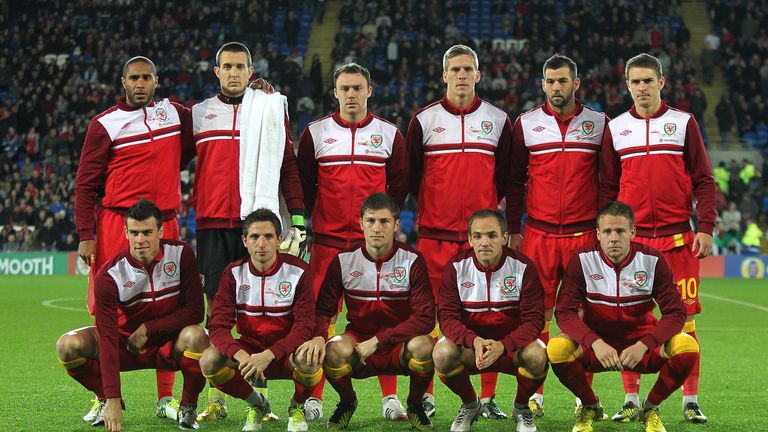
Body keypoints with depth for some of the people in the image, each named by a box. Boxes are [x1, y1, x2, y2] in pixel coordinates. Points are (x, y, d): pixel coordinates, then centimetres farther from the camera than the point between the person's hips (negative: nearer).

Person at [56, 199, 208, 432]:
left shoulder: (181, 253, -14)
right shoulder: (109, 275, -20)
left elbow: (194, 310, -11)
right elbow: (107, 338, -27)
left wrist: (148, 329, -19)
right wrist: (112, 399, -35)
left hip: (170, 345, 0)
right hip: (126, 345, 0)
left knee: (195, 336, -35)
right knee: (68, 346, -23)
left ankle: (188, 408, -9)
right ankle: (105, 400, 5)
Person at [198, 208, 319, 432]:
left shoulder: (298, 271, -11)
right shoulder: (233, 273, -5)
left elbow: (304, 327, -18)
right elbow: (218, 326, -13)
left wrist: (268, 355, -34)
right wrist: (241, 356, -34)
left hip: (286, 352, -2)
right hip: (249, 349, 2)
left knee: (308, 361, -37)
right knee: (209, 361, -26)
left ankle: (297, 407, 1)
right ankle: (257, 404, 4)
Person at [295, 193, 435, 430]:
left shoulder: (412, 260, -9)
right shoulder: (344, 260, -3)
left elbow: (425, 317, -15)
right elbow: (324, 308, 0)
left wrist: (377, 341, -22)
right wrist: (318, 337, -24)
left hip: (399, 346, -1)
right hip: (358, 343, 1)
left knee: (424, 346, -35)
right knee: (336, 350, -33)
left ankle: (415, 405, -1)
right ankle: (347, 402, 3)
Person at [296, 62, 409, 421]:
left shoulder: (388, 134, 7)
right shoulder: (315, 133, 6)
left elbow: (399, 183, 11)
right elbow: (303, 184, 11)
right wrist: (307, 219, 3)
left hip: (374, 242, 0)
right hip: (327, 240, 0)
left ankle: (390, 397, 6)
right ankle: (314, 397, 5)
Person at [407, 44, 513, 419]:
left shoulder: (498, 120, 9)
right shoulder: (424, 120, 6)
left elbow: (508, 175, 14)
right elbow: (409, 173, 12)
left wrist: (495, 210, 5)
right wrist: (427, 208, 7)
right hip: (435, 234, -1)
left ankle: (487, 397, 4)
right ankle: (425, 395, 7)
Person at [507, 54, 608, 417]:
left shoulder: (598, 123, 6)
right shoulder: (526, 124, 6)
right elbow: (515, 180, 10)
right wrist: (513, 230, 5)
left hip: (583, 233, 0)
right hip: (538, 234, 0)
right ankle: (534, 394, 4)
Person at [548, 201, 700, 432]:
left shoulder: (653, 260, -10)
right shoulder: (582, 260, -11)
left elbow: (675, 312, -12)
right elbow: (564, 311, -15)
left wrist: (643, 345, -28)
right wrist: (596, 343, -32)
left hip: (641, 342, 0)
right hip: (596, 342, 0)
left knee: (687, 346, -28)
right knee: (557, 348, -31)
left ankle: (651, 408, 1)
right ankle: (590, 406, 1)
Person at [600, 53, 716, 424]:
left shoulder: (684, 123, 6)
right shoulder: (615, 129, 9)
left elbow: (703, 181, 4)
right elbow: (607, 187, 12)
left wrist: (706, 228, -5)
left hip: (678, 239, -1)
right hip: (631, 238, 1)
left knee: (684, 317, -2)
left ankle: (690, 400, 5)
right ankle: (631, 399, 8)